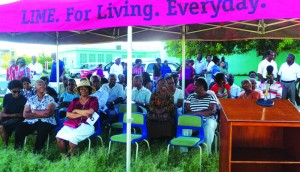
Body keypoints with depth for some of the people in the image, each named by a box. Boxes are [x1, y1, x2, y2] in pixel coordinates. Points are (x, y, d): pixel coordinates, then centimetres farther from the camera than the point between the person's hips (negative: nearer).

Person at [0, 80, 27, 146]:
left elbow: (22, 114, -7)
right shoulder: (7, 97, 5)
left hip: (16, 119, -5)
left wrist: (8, 115, -12)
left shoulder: (23, 100, -9)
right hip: (6, 118, 5)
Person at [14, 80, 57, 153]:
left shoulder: (50, 99, 7)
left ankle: (36, 151, -21)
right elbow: (25, 114, 3)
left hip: (46, 122, -3)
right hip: (32, 122, 3)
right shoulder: (31, 99, 13)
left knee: (42, 130, -36)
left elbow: (48, 113, -8)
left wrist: (34, 111, 1)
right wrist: (41, 114, -8)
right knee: (19, 129, -24)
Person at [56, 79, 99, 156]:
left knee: (72, 137, -30)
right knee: (59, 137, -21)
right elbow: (68, 114, 5)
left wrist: (76, 110, 1)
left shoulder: (93, 99, 5)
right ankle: (64, 156, 0)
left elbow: (90, 112, -13)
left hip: (87, 125, -4)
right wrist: (82, 114, -8)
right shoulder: (75, 100, 16)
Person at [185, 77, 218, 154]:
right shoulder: (191, 96, 13)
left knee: (209, 127, -37)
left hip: (207, 120, -2)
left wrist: (196, 113, -19)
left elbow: (213, 111, -10)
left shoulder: (210, 97, 5)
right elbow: (186, 111, 2)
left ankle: (207, 151, -23)